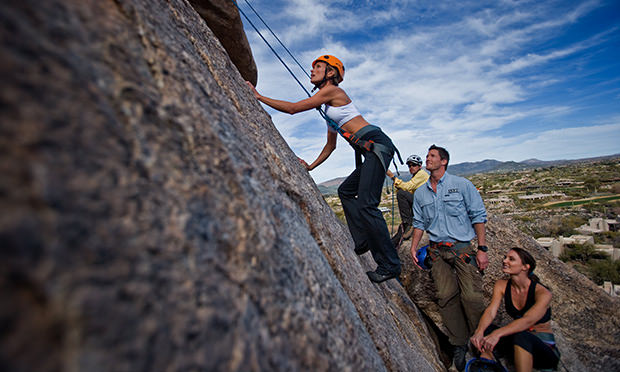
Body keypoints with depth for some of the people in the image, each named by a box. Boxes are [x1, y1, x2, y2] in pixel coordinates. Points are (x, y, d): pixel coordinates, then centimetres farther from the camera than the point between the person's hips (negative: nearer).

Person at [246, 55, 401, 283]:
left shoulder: (332, 90, -3)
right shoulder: (328, 106, 24)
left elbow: (293, 108, -6)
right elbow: (331, 145, 26)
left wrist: (258, 96, 2)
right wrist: (311, 166, 23)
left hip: (376, 143, -10)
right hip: (372, 151, 10)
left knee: (366, 204, -15)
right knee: (346, 191, 16)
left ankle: (390, 265, -5)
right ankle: (363, 241, 14)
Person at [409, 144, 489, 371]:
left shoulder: (461, 185, -1)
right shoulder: (420, 193, 10)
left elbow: (478, 216, 0)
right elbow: (420, 223, 15)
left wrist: (482, 249, -5)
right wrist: (414, 247, 6)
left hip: (462, 248, -2)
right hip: (437, 252, 3)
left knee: (471, 296, -11)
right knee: (446, 295, -4)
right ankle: (459, 345, 13)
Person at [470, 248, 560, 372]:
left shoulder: (543, 293, -20)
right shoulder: (502, 285, -6)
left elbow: (527, 320, -36)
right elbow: (490, 312, -16)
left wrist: (497, 333, -51)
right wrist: (479, 331, -37)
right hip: (517, 339, 4)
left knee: (521, 337, -37)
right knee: (485, 331, -22)